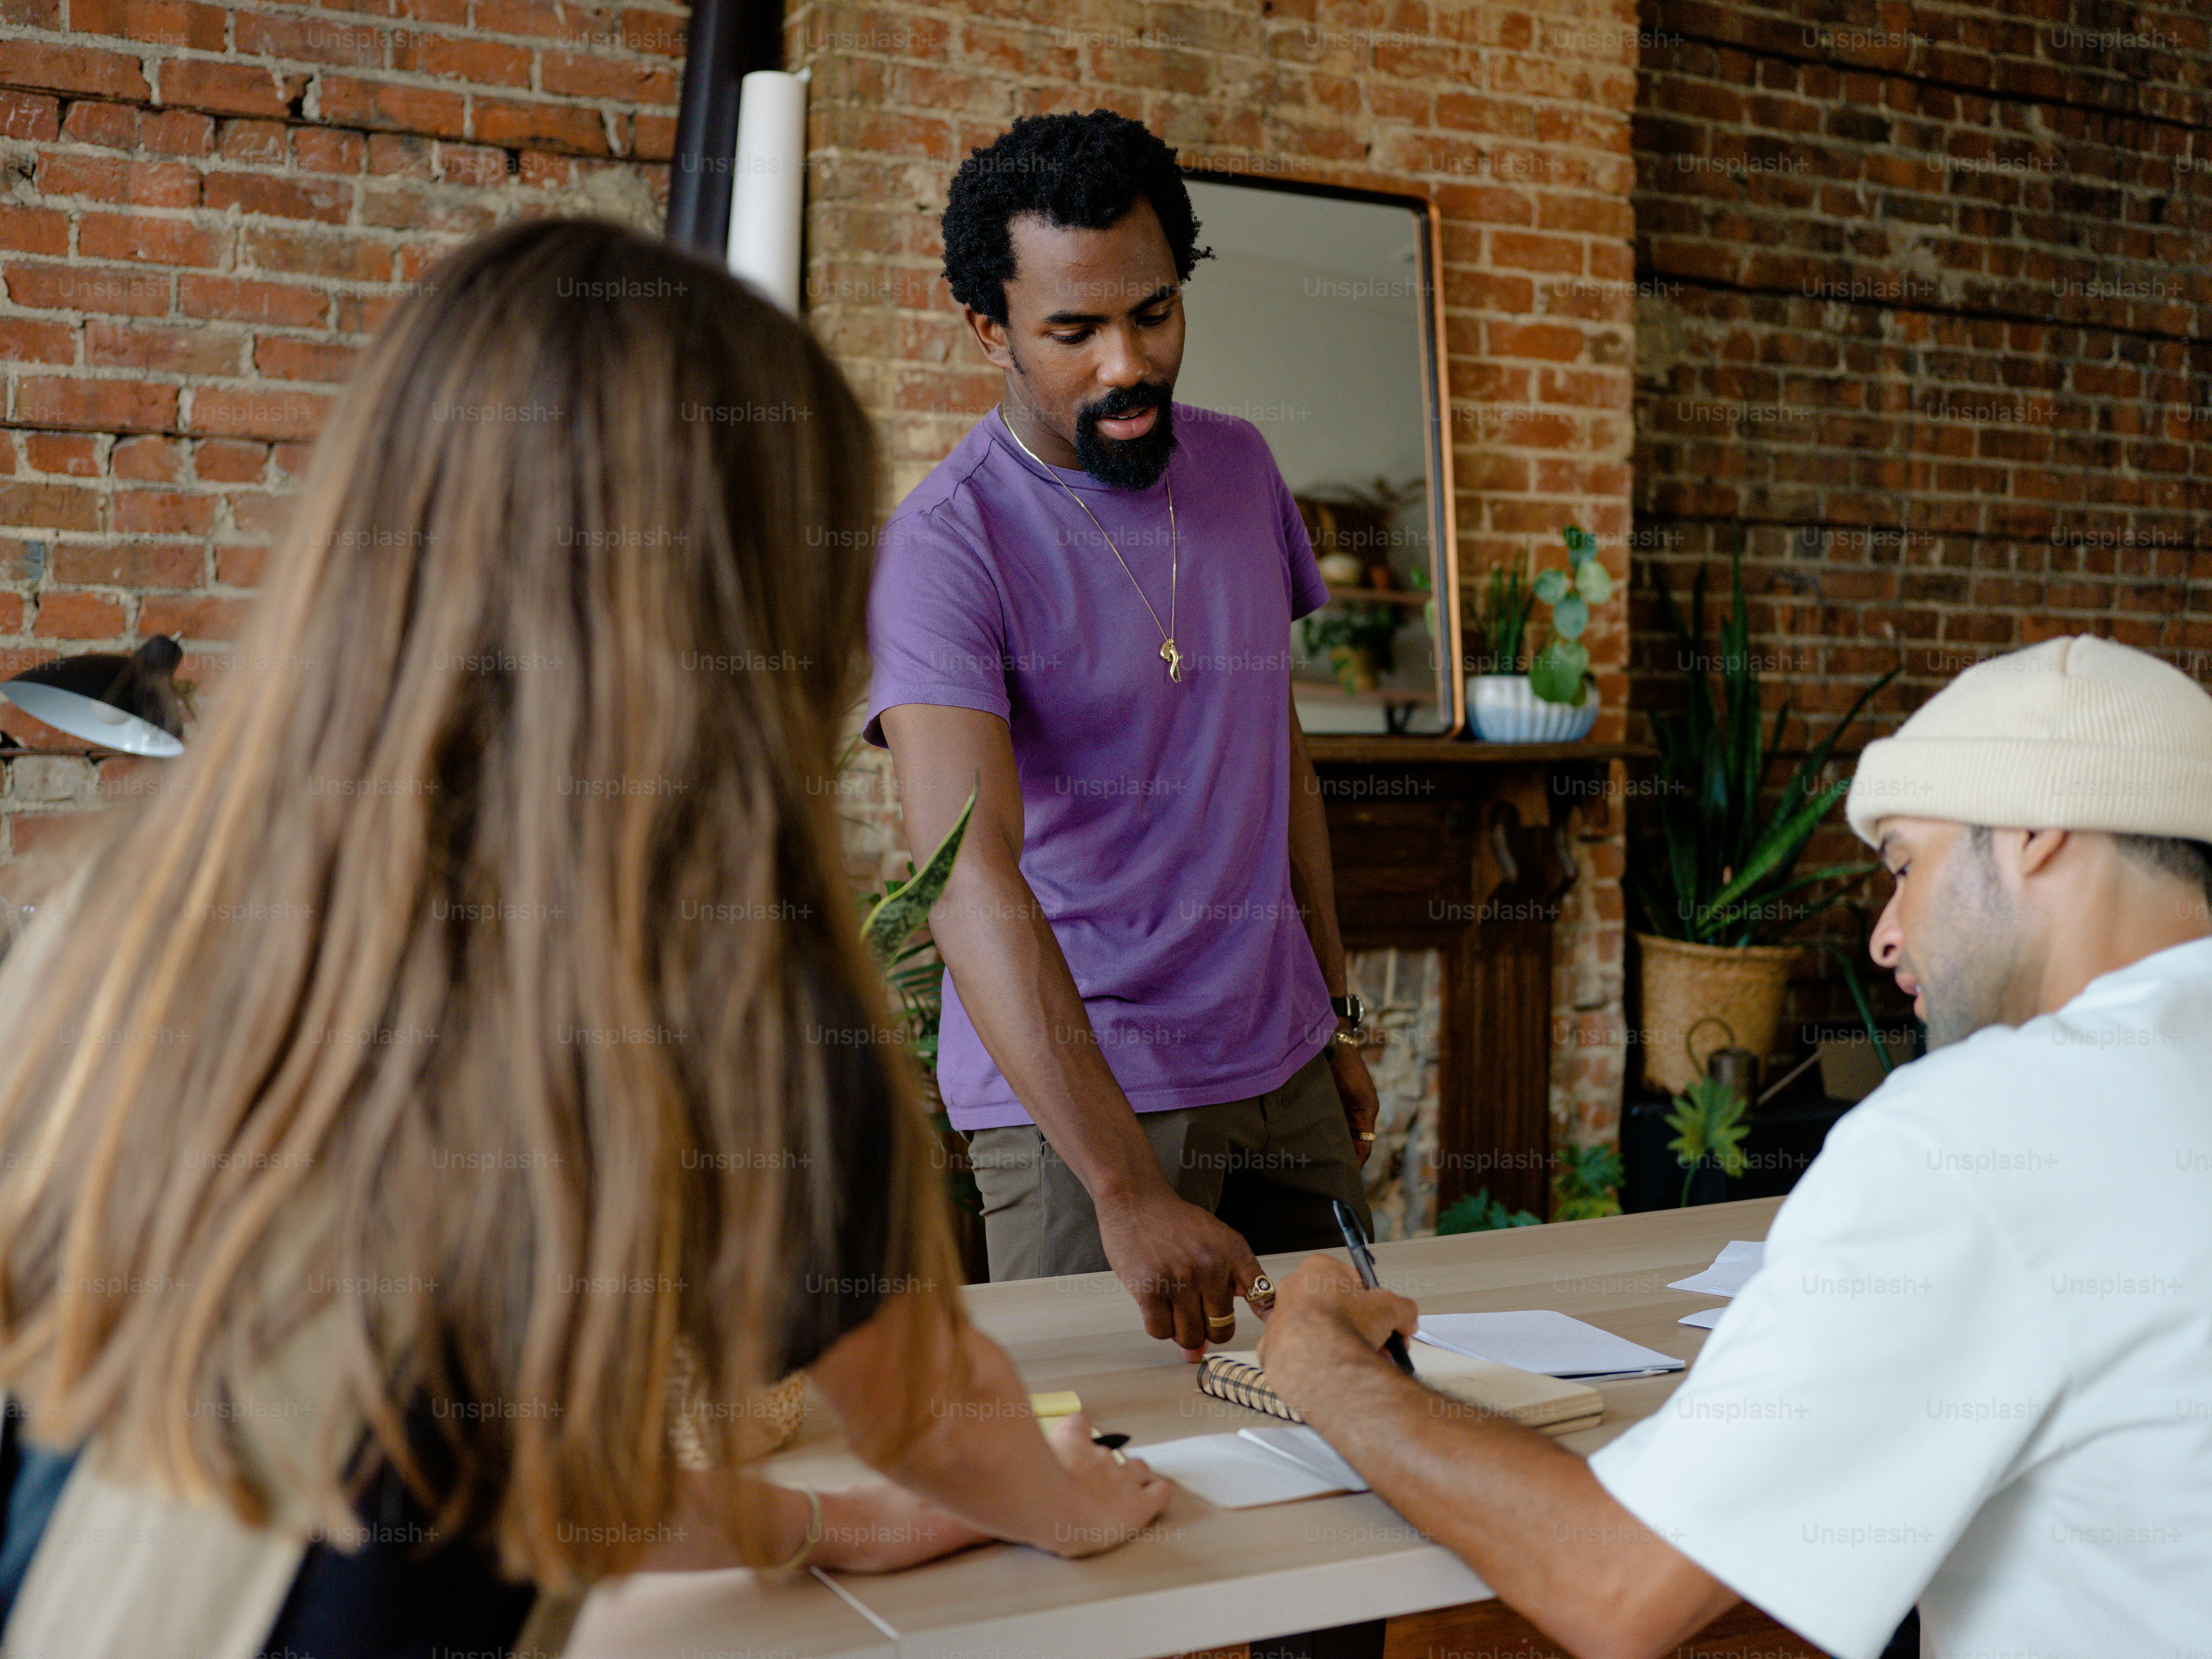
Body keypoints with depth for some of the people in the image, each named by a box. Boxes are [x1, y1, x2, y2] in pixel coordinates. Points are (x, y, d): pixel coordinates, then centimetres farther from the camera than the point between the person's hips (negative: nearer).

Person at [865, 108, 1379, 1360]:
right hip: (1075, 1092, -5)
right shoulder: (945, 548, -18)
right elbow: (969, 873, -29)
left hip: (1285, 1065, 6)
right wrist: (1128, 1190, -38)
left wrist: (1338, 1015, 13)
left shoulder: (1242, 469, 4)